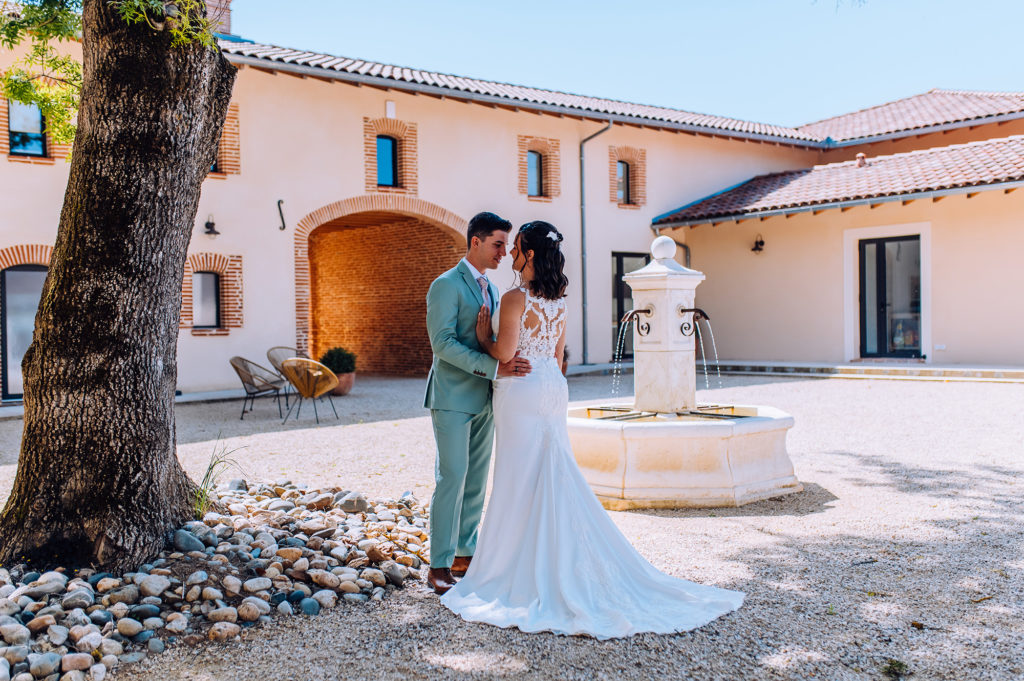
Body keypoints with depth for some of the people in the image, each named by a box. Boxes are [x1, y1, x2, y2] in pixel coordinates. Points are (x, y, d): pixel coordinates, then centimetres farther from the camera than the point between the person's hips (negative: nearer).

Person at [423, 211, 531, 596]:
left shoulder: (491, 289, 16)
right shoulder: (446, 285, -10)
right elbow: (442, 343, -20)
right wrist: (495, 367, -26)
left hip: (483, 400, 8)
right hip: (453, 399, -8)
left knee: (477, 480, 10)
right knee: (452, 478, -7)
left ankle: (465, 555, 21)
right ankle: (439, 567, 1)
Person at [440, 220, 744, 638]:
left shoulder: (515, 299, -16)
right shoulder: (558, 300, 8)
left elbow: (504, 353, -20)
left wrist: (483, 337, -1)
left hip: (521, 391, -7)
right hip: (553, 387, 7)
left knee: (521, 478, 1)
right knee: (555, 475, 12)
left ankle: (523, 568, 10)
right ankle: (566, 566, 18)